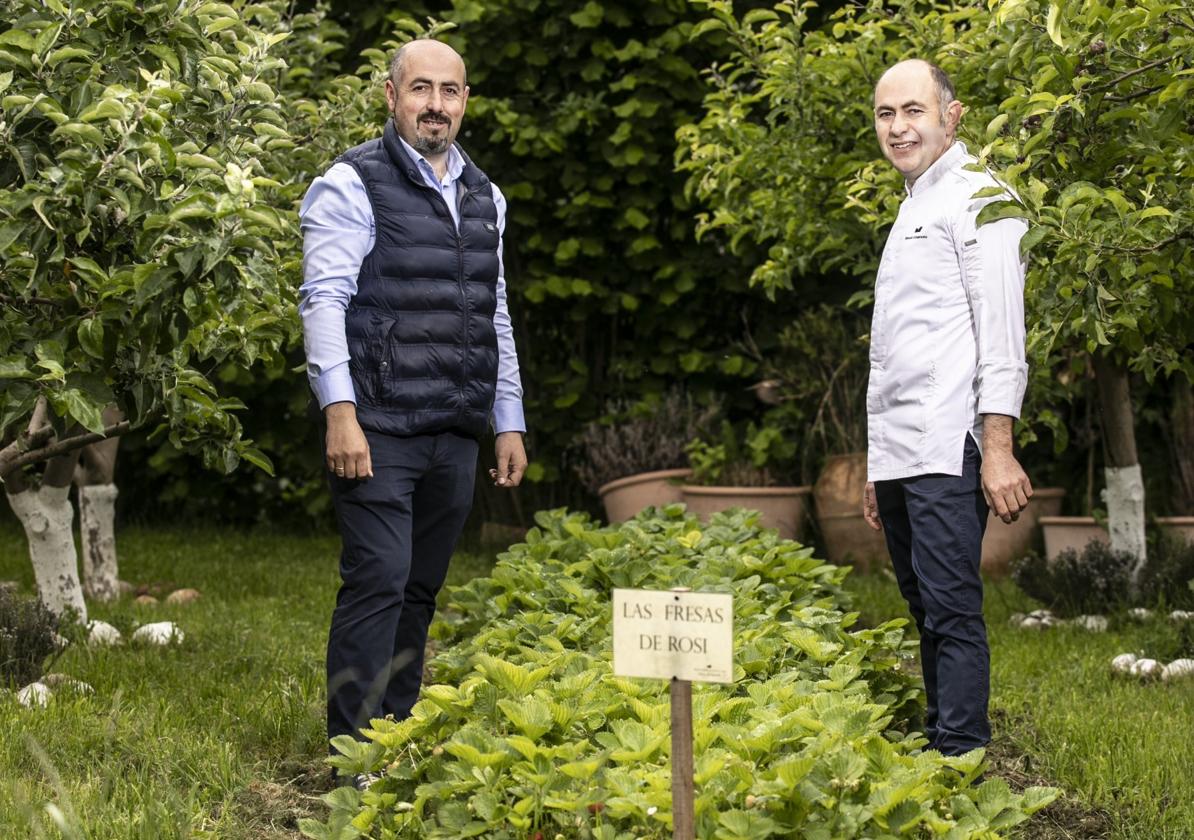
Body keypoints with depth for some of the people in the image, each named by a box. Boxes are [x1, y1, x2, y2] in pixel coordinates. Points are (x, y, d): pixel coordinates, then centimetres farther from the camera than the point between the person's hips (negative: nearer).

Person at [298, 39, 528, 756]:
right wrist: (339, 411, -20)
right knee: (379, 582, -12)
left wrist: (510, 423, 18)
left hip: (456, 434, 6)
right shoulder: (353, 184, -3)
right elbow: (324, 299, -10)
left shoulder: (485, 197, 18)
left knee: (421, 591, 9)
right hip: (379, 428, -6)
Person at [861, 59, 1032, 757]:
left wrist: (998, 449, -20)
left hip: (948, 451, -9)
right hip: (900, 455, 9)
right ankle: (937, 745, 18)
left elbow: (1001, 333, -12)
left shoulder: (977, 199, -4)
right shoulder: (914, 209, 24)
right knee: (928, 613, 12)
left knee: (952, 610, -11)